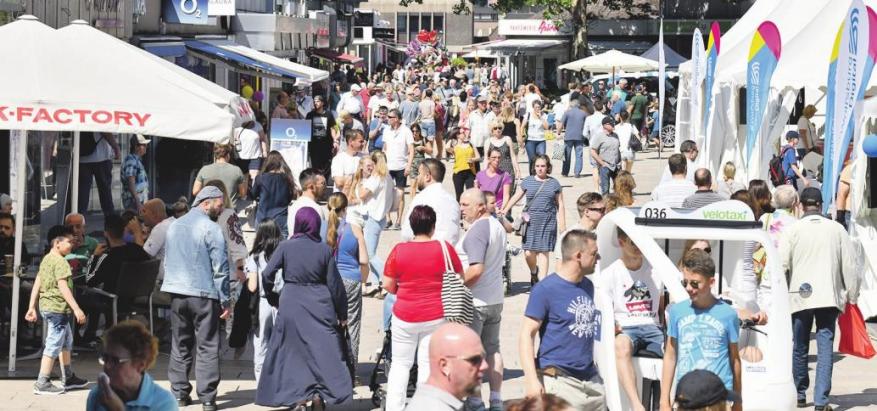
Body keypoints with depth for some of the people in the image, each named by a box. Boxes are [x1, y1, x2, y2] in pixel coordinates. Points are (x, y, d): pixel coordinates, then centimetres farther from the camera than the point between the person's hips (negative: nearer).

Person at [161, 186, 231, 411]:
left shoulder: (174, 226, 12)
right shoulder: (210, 228, -10)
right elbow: (220, 267, -11)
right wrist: (225, 300, -7)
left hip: (176, 294, 6)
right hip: (204, 295, -6)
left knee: (180, 346, 14)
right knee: (207, 348, -2)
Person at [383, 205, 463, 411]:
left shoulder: (399, 250, -8)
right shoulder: (445, 248, -8)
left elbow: (388, 285, -3)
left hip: (404, 316, 0)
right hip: (436, 317, 0)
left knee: (400, 363, 14)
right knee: (428, 364, 7)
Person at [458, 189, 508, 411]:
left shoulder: (476, 231, -20)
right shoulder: (497, 226, 9)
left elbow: (476, 269, -28)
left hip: (474, 302, -9)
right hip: (495, 299, 9)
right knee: (492, 349, 15)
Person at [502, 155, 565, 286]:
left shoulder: (554, 183, 7)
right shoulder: (528, 181, 9)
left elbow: (560, 205, 8)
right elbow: (516, 197, 17)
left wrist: (562, 224, 3)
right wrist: (505, 210, 11)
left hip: (548, 221, -1)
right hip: (530, 221, 1)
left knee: (543, 251, -3)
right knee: (529, 252, -5)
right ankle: (533, 273, 24)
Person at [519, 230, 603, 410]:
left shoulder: (588, 285, 11)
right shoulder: (545, 289, -10)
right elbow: (526, 335, -12)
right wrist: (531, 380, -20)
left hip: (591, 379, 7)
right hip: (559, 380, -7)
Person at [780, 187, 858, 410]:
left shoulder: (793, 230, -3)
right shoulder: (837, 229, 1)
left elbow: (782, 264, -7)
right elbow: (850, 265, 3)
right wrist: (852, 295, 12)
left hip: (799, 297, 0)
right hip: (829, 297, 0)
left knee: (799, 348, 13)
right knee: (825, 347, -1)